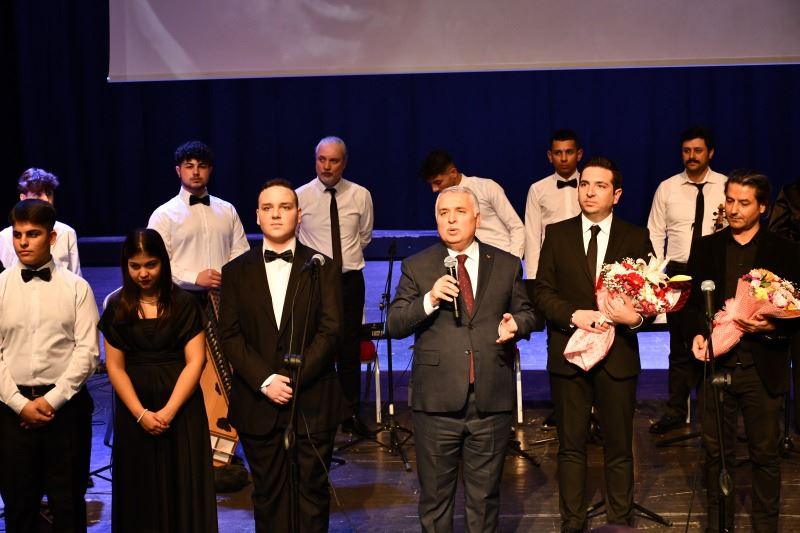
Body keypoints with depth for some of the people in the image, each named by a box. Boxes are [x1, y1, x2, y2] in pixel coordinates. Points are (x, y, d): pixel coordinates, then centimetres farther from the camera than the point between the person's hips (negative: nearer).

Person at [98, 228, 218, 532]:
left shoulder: (184, 304, -1)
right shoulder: (117, 307, 4)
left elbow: (195, 361, -6)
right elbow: (115, 366, 1)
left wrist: (169, 411, -14)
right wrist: (141, 413, -10)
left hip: (181, 407, -1)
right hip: (134, 410, 2)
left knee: (184, 483, 2)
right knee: (140, 488, 7)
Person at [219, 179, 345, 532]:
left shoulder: (323, 268, 3)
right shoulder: (236, 272, 6)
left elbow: (330, 331, -5)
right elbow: (230, 335, 0)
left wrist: (294, 378, -15)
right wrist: (266, 381, -13)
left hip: (312, 404, -1)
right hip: (258, 404, 1)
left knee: (313, 493, 6)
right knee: (268, 494, 9)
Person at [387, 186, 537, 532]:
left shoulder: (507, 265, 7)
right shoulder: (416, 267, 3)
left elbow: (526, 312, 14)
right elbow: (394, 325, -2)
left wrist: (516, 324, -10)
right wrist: (429, 300, -18)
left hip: (491, 400, 1)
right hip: (436, 400, -1)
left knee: (485, 494, 12)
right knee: (435, 494, 10)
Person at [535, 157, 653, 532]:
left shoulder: (637, 238, 2)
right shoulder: (557, 234, 4)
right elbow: (543, 291, 0)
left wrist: (636, 317, -21)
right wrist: (575, 315, -16)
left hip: (618, 356, 0)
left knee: (619, 448, 8)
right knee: (571, 446, 9)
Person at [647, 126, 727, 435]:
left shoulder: (726, 187, 0)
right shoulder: (667, 188, 4)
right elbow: (655, 234, 5)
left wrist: (727, 225, -24)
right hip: (678, 273, 1)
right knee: (680, 344, 8)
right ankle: (675, 412, 16)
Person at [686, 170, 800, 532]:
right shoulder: (705, 248, 7)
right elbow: (693, 302, 9)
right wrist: (697, 334, -9)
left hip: (763, 369, -2)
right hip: (717, 364, 2)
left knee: (765, 454, 8)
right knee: (717, 452, 10)